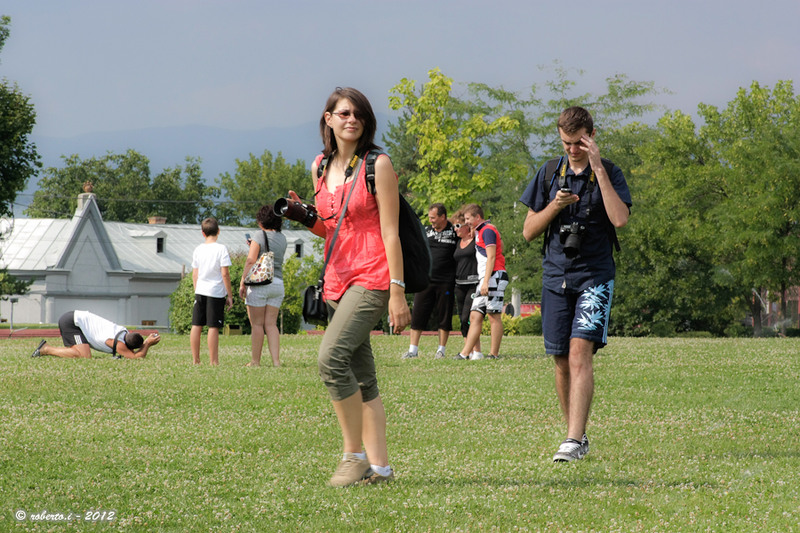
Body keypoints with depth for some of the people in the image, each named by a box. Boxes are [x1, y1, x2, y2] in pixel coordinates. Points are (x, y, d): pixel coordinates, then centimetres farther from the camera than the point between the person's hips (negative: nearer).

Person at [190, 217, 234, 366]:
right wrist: (229, 295, -4)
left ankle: (195, 359, 12)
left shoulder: (198, 249, 7)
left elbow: (194, 274, 12)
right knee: (213, 327, -4)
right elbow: (225, 274, -10)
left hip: (200, 292, 5)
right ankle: (213, 361, -3)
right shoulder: (221, 249, -8)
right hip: (216, 292, -5)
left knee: (196, 325, 8)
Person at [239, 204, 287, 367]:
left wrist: (243, 283, -10)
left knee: (257, 324, -1)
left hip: (259, 282, -6)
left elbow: (250, 261, -12)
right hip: (278, 283, 6)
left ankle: (255, 361, 1)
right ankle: (276, 360, -5)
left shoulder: (260, 236, -7)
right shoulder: (282, 238, 11)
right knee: (271, 324, 6)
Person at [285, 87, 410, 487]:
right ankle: (379, 466, 9)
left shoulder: (378, 165, -6)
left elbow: (390, 232, -9)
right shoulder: (320, 168, 12)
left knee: (331, 357, -21)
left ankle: (354, 455, -12)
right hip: (337, 278, 7)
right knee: (362, 378, 6)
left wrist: (398, 293, -13)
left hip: (372, 277, -7)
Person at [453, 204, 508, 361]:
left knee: (494, 316, -8)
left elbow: (491, 257, -14)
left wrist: (485, 281, -20)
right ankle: (465, 353, -1)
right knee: (475, 316, 3)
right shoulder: (479, 232, 23)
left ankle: (494, 354, -9)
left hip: (494, 277, -10)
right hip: (485, 279, 10)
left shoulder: (488, 230, -6)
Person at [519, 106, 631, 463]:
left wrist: (598, 167, -15)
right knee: (562, 362, 6)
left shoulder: (609, 174, 2)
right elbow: (529, 232, 12)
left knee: (580, 353, -18)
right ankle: (577, 435, 20)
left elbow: (620, 219, -16)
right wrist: (554, 207, -8)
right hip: (556, 276, 4)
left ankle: (574, 440, -22)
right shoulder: (548, 175, 10)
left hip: (594, 276, -4)